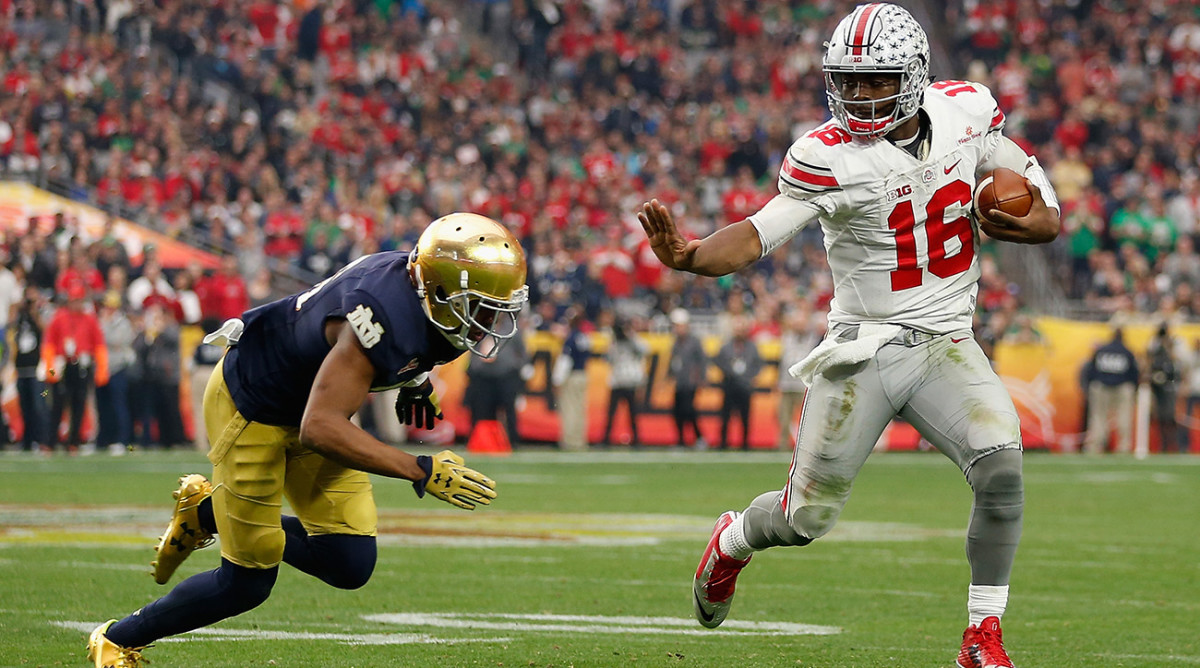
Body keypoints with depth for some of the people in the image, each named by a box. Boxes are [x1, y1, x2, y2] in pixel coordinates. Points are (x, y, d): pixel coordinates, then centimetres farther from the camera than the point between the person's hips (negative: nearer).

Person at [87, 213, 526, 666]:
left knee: (349, 565, 0)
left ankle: (208, 516, 20)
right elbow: (320, 428, -41)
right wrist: (421, 471, -42)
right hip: (252, 404, -8)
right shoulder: (385, 320, -39)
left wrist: (416, 382, 1)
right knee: (248, 582, 0)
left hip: (311, 404, 8)